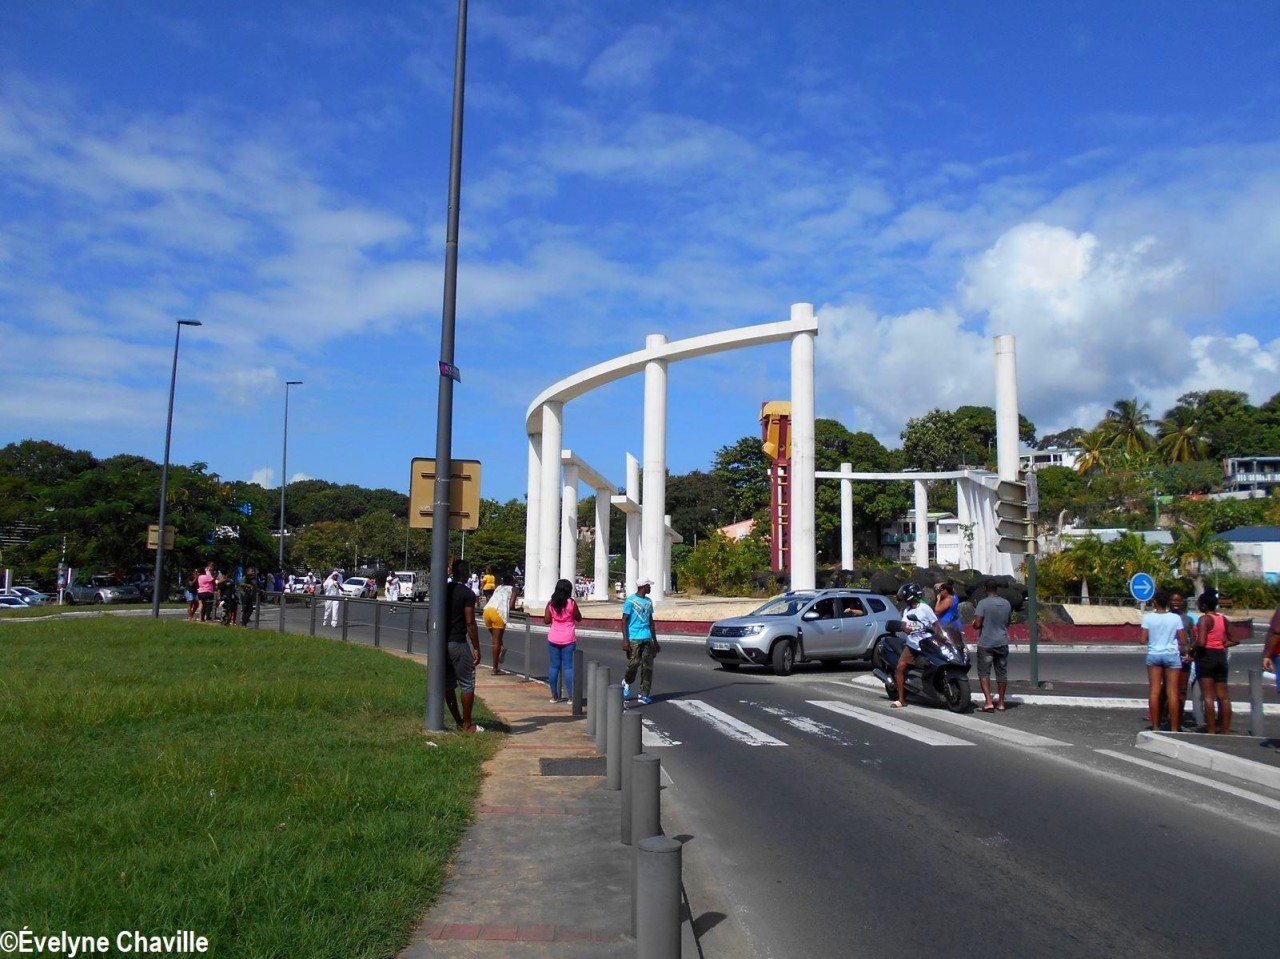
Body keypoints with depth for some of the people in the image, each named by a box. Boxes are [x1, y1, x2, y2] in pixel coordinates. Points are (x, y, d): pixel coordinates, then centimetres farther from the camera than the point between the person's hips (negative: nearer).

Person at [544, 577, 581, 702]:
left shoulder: (551, 603, 0)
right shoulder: (571, 603, -8)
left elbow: (546, 620, 4)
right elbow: (579, 618, 1)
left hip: (553, 638, 3)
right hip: (568, 639, -3)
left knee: (554, 666, 8)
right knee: (568, 666, -1)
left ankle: (554, 696, 11)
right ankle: (571, 695, -2)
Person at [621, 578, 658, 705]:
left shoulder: (648, 601, 16)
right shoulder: (630, 601, -5)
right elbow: (624, 621, -6)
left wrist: (655, 640, 20)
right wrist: (625, 640, -14)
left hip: (647, 639, 6)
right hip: (634, 638, -6)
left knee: (647, 667, -1)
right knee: (633, 664, -8)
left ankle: (644, 695, 2)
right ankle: (626, 682, 23)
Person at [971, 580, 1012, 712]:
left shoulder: (983, 603, -13)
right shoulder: (1006, 603, 4)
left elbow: (977, 624, -16)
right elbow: (1007, 622, 15)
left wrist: (974, 623, 5)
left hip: (986, 643, -5)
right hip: (1002, 643, 5)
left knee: (984, 672, 0)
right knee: (1002, 672, 11)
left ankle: (988, 701, -12)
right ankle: (1001, 702, 17)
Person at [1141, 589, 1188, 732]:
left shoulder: (1148, 617, -6)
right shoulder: (1175, 618, -6)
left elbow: (1143, 639, -7)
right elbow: (1183, 641, -5)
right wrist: (1183, 650, 16)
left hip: (1153, 654, 1)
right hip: (1171, 655, -1)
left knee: (1154, 691, 6)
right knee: (1172, 692, 2)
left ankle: (1155, 727, 8)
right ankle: (1174, 728, 3)